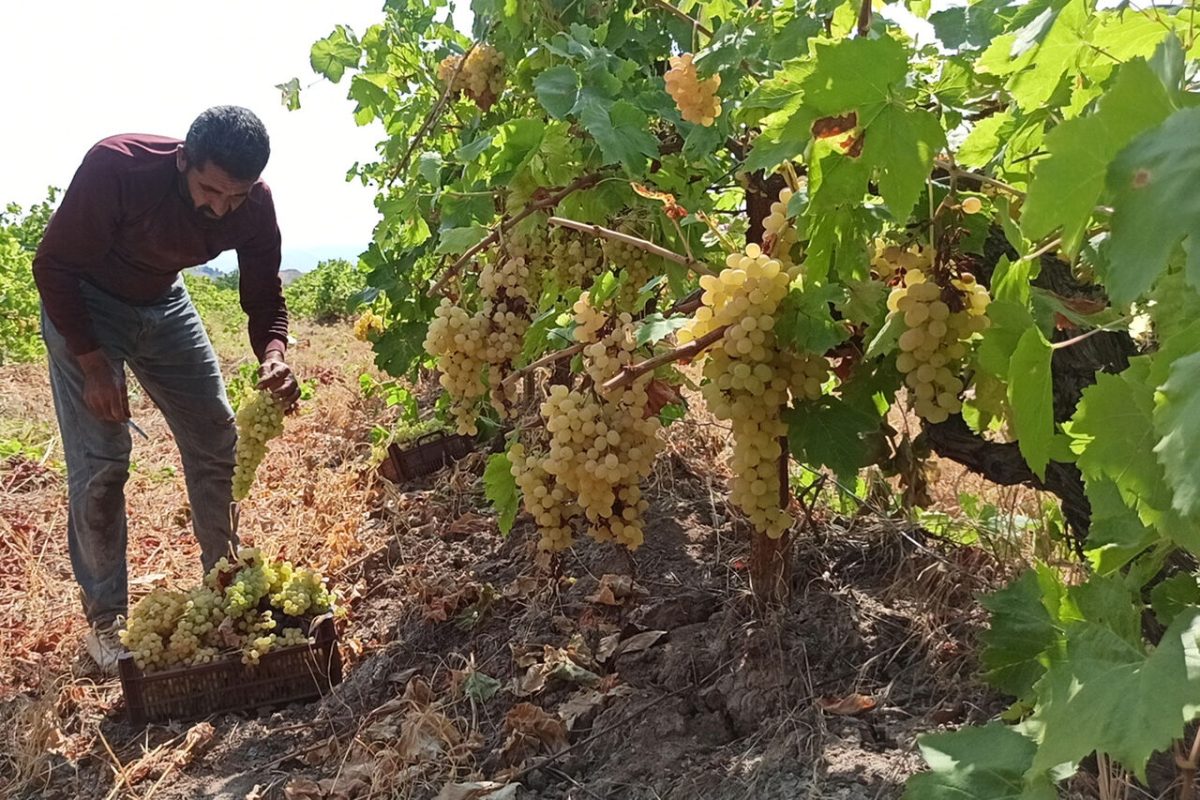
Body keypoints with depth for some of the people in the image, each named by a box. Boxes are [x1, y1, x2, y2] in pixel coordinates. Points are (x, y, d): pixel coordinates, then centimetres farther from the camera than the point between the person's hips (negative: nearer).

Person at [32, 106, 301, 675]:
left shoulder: (254, 203, -21)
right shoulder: (116, 167, -34)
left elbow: (264, 297, -11)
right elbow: (54, 265, -22)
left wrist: (274, 357, -33)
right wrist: (93, 366, -26)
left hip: (162, 305, 5)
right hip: (84, 306, -4)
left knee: (217, 443, 3)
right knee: (99, 463, -10)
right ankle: (105, 618, 4)